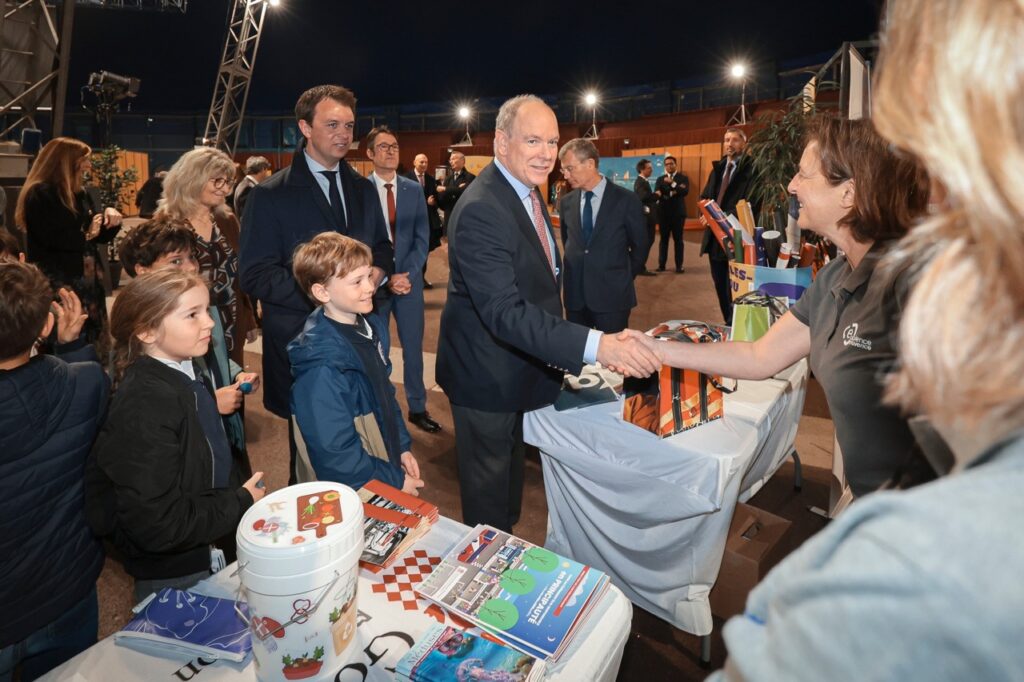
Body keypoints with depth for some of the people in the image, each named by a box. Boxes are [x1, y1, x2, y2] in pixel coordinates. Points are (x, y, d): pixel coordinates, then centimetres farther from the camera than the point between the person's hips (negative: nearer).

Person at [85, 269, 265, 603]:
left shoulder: (186, 378, -1)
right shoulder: (145, 404, -28)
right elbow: (156, 524, -28)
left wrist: (242, 494, -1)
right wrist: (241, 502, -18)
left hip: (212, 555, 8)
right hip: (175, 579, -7)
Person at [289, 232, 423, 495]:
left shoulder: (371, 325, -3)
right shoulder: (323, 364, -27)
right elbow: (335, 451, -22)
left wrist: (403, 446, 5)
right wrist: (394, 480, -15)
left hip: (387, 464, 7)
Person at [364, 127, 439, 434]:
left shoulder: (414, 190, 6)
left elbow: (422, 238, 2)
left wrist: (407, 274, -12)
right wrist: (385, 278, -14)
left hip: (410, 279, 2)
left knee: (413, 347, 9)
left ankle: (417, 408, 23)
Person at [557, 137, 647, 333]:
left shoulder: (626, 200, -6)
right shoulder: (566, 202, 5)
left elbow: (640, 246, 3)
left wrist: (623, 278, 8)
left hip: (612, 294, -3)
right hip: (575, 294, 4)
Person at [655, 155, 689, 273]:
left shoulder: (683, 177, 4)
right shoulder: (660, 179, 11)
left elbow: (685, 192, -14)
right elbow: (657, 194, -5)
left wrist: (672, 183, -20)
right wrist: (672, 193, -14)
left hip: (678, 213, -2)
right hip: (664, 213, 2)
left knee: (678, 239, 1)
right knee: (663, 239, 4)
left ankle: (679, 265, 4)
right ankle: (661, 265, 8)